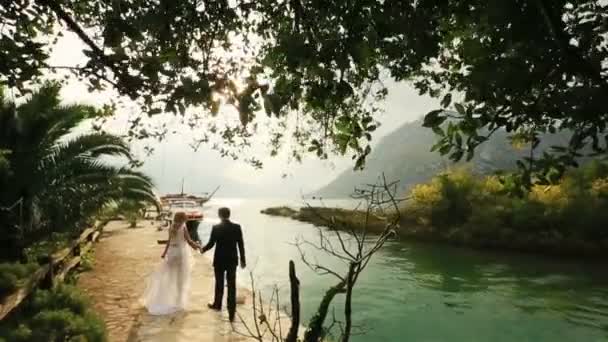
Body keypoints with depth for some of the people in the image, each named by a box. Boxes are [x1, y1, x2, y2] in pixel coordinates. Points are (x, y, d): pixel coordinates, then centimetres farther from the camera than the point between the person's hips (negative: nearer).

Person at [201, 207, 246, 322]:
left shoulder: (216, 228, -12)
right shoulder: (237, 227, -6)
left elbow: (211, 244, -6)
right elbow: (241, 245, -3)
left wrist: (203, 249, 16)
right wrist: (243, 260, 6)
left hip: (219, 260, -1)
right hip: (232, 260, 1)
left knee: (219, 283, 19)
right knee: (232, 286, 4)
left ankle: (217, 304, 39)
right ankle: (231, 313, 4)